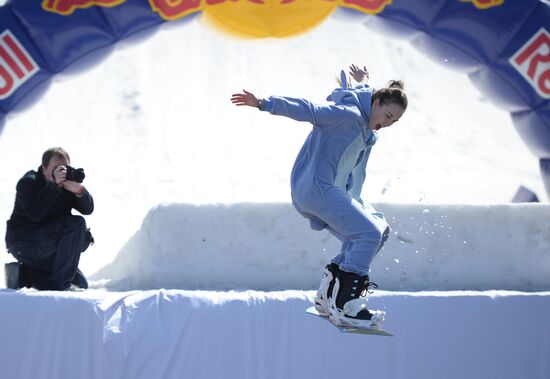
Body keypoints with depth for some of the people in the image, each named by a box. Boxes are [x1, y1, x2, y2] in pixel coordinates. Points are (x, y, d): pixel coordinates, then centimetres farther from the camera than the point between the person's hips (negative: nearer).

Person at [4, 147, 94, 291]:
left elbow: (88, 209, -4)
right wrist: (53, 185, -32)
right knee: (76, 224, -24)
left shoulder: (66, 184, 8)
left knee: (81, 284, 6)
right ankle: (62, 283, -22)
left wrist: (79, 190, -25)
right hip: (23, 244, -8)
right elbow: (36, 214, -29)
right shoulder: (28, 182, -12)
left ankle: (22, 275, 7)